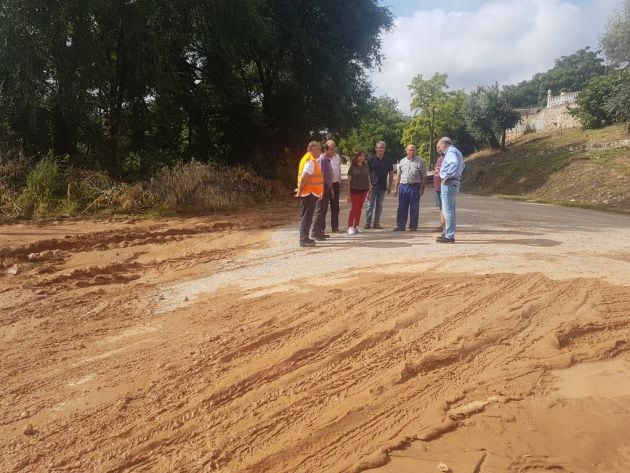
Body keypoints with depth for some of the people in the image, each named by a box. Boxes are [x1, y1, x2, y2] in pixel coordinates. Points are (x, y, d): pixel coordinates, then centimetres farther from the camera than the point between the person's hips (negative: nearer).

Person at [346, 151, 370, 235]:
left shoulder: (366, 167, 9)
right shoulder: (352, 167, -3)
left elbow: (368, 179, 13)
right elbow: (349, 180, -3)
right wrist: (348, 193, -8)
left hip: (364, 190, 4)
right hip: (355, 190, -4)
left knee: (359, 209, 7)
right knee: (354, 208, -7)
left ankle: (356, 227, 14)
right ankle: (350, 227, -4)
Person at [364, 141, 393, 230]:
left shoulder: (388, 161, 7)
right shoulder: (371, 159, -1)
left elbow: (391, 173, 12)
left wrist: (389, 186, 6)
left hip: (382, 187, 3)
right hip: (372, 186, -3)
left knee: (379, 206, 8)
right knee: (370, 205, -2)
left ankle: (377, 223, 14)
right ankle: (368, 223, 2)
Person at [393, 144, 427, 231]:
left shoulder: (420, 162, 0)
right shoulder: (402, 161, 12)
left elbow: (424, 177, -1)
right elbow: (398, 176, 15)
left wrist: (422, 188, -8)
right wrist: (396, 188, 11)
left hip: (415, 187, -3)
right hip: (403, 186, 3)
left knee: (414, 208, 2)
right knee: (402, 208, 5)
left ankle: (413, 226, 11)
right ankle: (400, 226, 12)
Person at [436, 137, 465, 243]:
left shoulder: (451, 152, -12)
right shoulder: (456, 152, 19)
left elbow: (455, 164, -31)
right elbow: (461, 166, 27)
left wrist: (446, 176, -24)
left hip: (449, 183, -11)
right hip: (454, 182, 11)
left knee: (448, 210, -8)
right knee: (449, 210, 17)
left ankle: (449, 236, -6)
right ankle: (448, 233, 26)